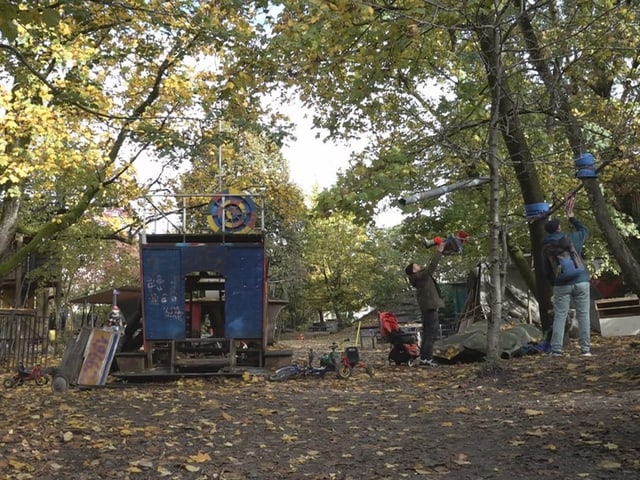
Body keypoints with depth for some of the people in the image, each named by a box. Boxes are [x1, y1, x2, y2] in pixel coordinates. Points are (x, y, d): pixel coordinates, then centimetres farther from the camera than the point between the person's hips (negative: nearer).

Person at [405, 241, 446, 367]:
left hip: (428, 309, 11)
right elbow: (432, 266, -19)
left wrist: (438, 251, 23)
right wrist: (439, 251, -15)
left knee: (428, 334, 13)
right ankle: (427, 358, -11)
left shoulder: (421, 276, 14)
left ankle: (424, 357, 15)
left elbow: (430, 266, 25)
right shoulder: (420, 276, -13)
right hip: (430, 309, -11)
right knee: (431, 334, -10)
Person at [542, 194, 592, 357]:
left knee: (559, 316, 0)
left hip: (561, 285, 0)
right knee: (583, 315, 4)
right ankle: (585, 348, 3)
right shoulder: (573, 238, 2)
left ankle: (556, 349, -4)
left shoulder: (547, 247, 4)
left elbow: (547, 270, 7)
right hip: (581, 281, 0)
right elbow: (585, 230, 25)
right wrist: (571, 216, 31)